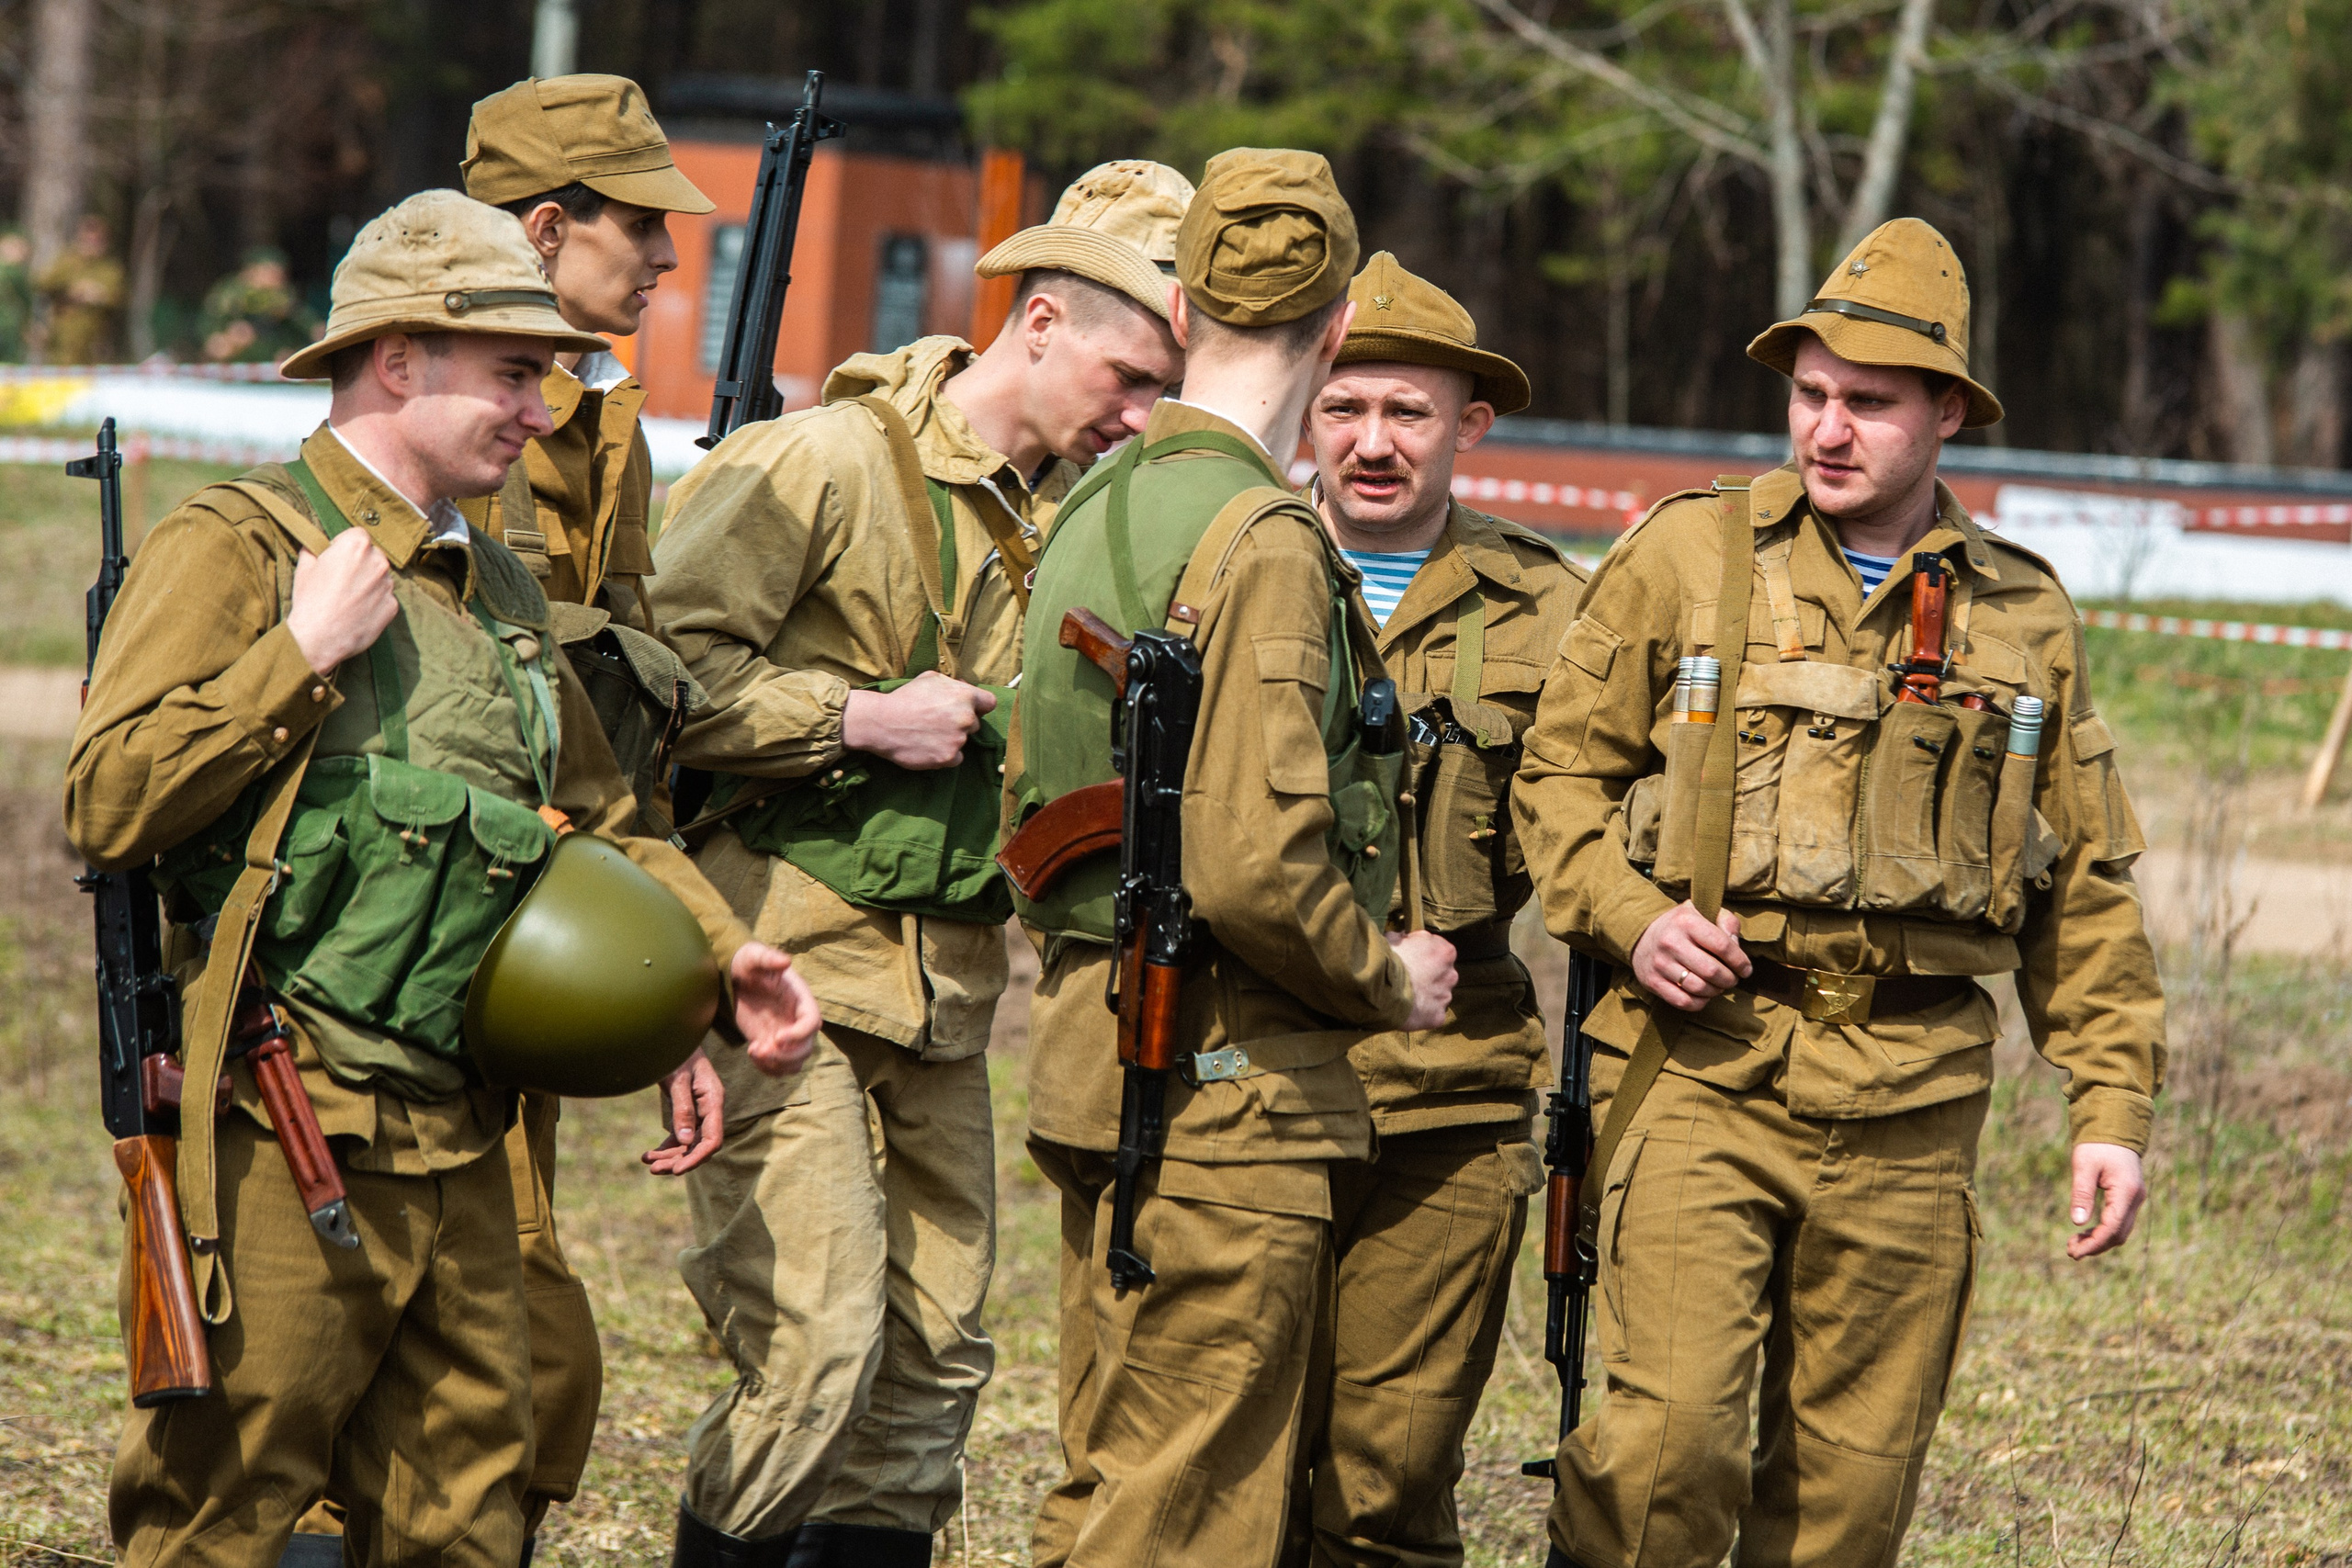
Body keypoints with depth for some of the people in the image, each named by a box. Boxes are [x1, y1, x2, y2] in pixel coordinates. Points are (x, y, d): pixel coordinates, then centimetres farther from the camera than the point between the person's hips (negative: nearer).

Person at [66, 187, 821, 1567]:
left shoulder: (500, 593, 19)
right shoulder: (236, 549, -7)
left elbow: (601, 821, 29)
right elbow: (109, 804, -17)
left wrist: (721, 954, 13)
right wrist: (304, 653, -16)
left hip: (456, 1138, 8)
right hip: (279, 1138, -8)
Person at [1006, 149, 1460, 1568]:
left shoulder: (1095, 515, 13)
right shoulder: (1264, 541, -16)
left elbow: (1032, 808, 20)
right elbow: (1253, 866, -23)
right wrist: (1388, 982, -8)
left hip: (1096, 1038, 9)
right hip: (1229, 1081, -9)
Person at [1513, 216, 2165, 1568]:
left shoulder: (2025, 617, 11)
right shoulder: (1688, 555, 4)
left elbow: (2085, 888, 16)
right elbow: (1561, 770, 9)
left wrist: (2113, 1103, 10)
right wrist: (1629, 917, -9)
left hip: (1910, 1100, 3)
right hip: (1703, 1064, -2)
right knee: (1669, 1439, -15)